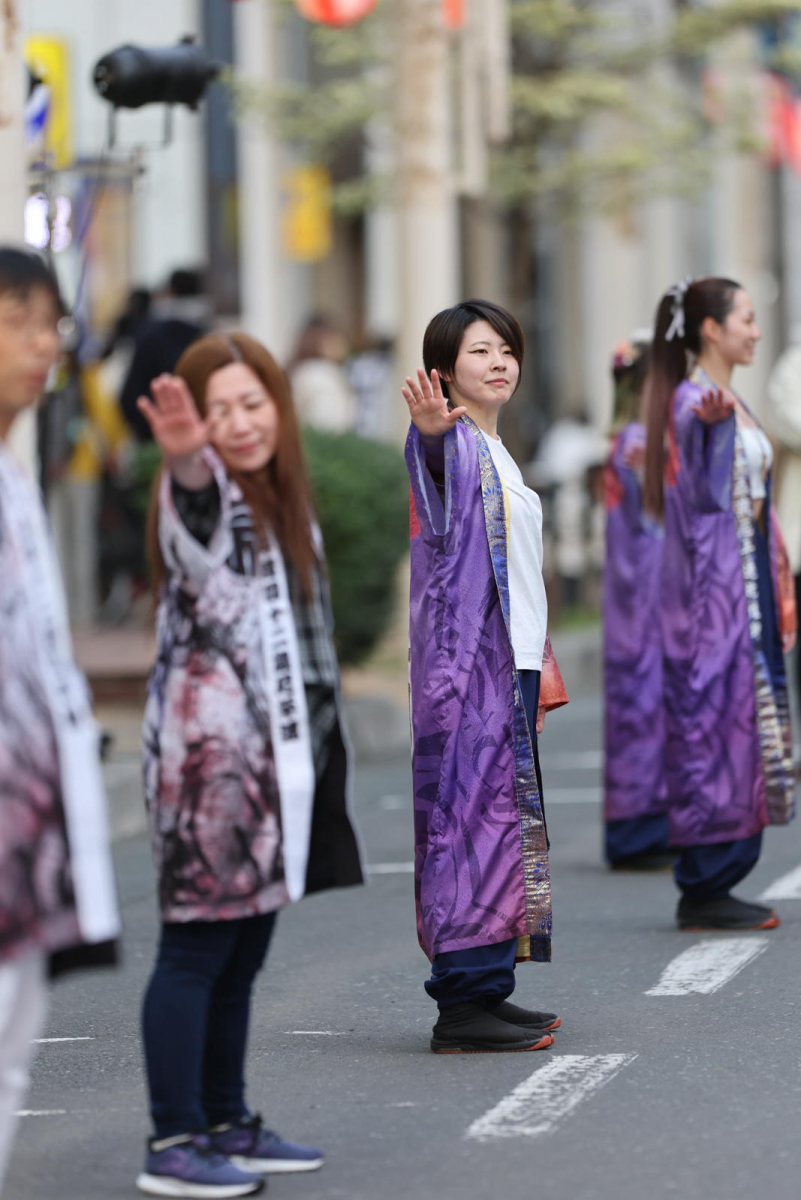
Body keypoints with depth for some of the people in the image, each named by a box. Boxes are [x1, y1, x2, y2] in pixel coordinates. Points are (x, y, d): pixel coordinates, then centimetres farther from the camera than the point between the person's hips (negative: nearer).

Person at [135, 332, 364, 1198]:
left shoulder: (281, 504, 17)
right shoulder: (205, 501, -10)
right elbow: (193, 531, -37)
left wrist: (319, 746, 28)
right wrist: (185, 460, -60)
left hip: (271, 759, 9)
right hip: (209, 755, -9)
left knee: (242, 954, 14)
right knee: (197, 947, -9)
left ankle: (227, 1125, 22)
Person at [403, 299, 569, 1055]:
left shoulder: (498, 454, 20)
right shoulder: (457, 444, -7)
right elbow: (441, 460, -34)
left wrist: (541, 672, 23)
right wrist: (430, 430, -58)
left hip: (511, 660, 10)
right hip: (468, 659, -10)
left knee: (505, 819, 11)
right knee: (474, 811, -12)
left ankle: (486, 991, 17)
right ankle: (464, 1004, -12)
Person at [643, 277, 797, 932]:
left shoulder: (734, 404, 17)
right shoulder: (691, 402, -12)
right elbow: (702, 494, -26)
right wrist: (713, 427, -45)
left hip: (745, 585, 10)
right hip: (710, 586, -10)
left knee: (746, 724, 9)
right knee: (714, 718, -7)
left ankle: (716, 884, 14)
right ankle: (702, 891, -3)